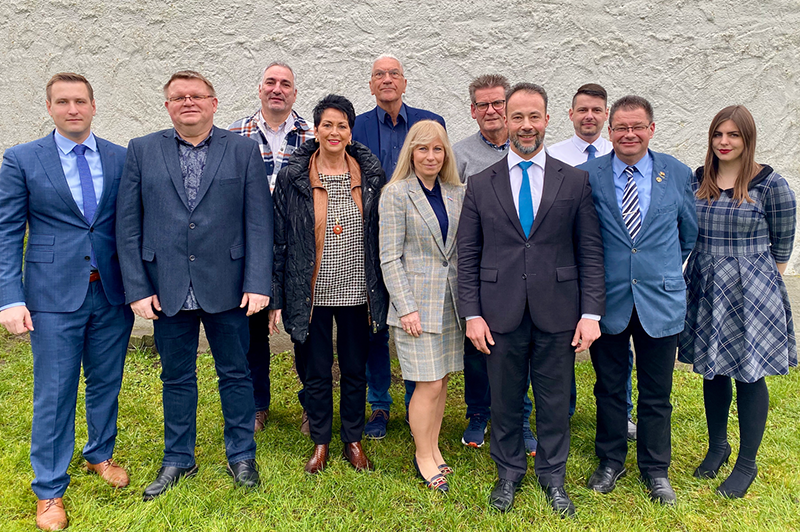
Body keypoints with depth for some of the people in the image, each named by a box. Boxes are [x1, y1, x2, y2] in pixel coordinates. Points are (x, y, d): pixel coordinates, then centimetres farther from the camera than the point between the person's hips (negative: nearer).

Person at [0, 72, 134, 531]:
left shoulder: (121, 159, 5)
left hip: (112, 294, 2)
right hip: (55, 296, -2)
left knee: (106, 383, 15)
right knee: (54, 394, 5)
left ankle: (101, 454, 39)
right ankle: (50, 489, 22)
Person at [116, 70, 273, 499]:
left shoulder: (243, 150, 2)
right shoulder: (141, 151, 5)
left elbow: (259, 221, -2)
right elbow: (128, 225, 2)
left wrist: (258, 283, -9)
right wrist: (137, 287, -4)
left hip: (226, 287, -1)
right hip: (167, 291, 1)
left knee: (235, 373, 11)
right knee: (176, 378, 14)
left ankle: (241, 456, 30)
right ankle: (178, 459, 33)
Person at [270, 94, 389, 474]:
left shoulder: (369, 173, 1)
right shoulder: (293, 177, -3)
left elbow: (380, 235, 6)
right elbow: (280, 240, -1)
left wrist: (381, 292, 4)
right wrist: (276, 297, -4)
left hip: (355, 291, 1)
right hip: (312, 293, -1)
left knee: (355, 369, 13)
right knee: (316, 371, 11)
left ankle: (353, 440, 32)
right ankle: (320, 441, 31)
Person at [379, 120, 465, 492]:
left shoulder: (457, 193, 8)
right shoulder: (396, 194, -7)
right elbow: (390, 257, -9)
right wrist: (406, 308, -13)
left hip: (451, 301, 5)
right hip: (416, 302, -5)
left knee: (441, 381, 12)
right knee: (429, 384, -2)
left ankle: (433, 448, 30)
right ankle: (423, 455, 19)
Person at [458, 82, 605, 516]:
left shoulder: (575, 181, 3)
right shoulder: (480, 185, 3)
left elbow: (590, 251, 2)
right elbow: (468, 255, 3)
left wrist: (591, 312, -4)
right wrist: (471, 314, -3)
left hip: (557, 312, 0)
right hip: (500, 313, 0)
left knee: (555, 399, 12)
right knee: (504, 399, 12)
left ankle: (553, 476, 34)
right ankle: (509, 473, 34)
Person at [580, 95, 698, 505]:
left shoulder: (678, 174, 1)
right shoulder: (586, 176, -4)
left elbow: (689, 233, 13)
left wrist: (664, 271, 14)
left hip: (660, 301, 1)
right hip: (607, 299, -1)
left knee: (656, 394, 12)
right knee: (609, 388, 13)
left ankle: (655, 469, 32)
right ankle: (610, 461, 34)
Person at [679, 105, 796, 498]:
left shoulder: (770, 184, -9)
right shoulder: (697, 181, 3)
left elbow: (782, 247, -2)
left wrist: (765, 286, 2)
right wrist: (706, 272, 9)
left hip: (750, 291, -4)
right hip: (705, 288, 4)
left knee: (749, 375, 5)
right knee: (713, 371, 14)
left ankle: (747, 463, 22)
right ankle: (717, 445, 35)